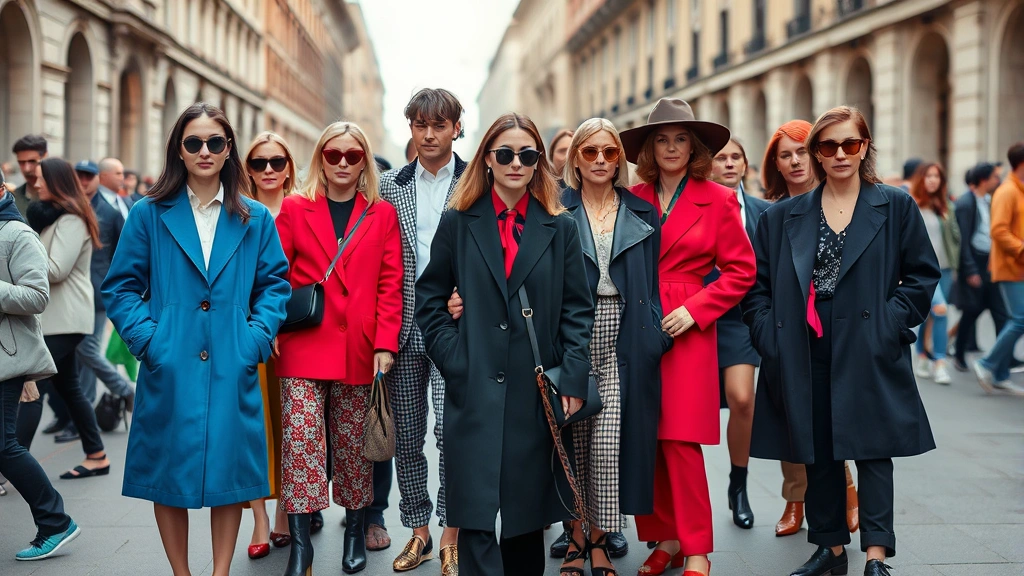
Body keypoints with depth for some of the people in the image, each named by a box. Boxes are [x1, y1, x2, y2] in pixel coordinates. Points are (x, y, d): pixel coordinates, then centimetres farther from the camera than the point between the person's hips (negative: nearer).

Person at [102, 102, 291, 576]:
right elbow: (120, 288, 5)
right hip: (169, 371, 0)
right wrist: (147, 338, -8)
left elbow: (274, 284, 9)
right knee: (168, 472, 6)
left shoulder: (255, 219, 6)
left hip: (232, 371, 1)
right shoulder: (150, 215, 3)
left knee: (229, 471, 5)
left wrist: (256, 338, -5)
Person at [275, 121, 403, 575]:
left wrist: (385, 344, -6)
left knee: (353, 444, 8)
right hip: (304, 347, 0)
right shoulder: (295, 209, 8)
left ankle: (355, 533, 22)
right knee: (299, 439, -7)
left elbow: (390, 285, 3)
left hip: (359, 349, 1)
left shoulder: (382, 215, 8)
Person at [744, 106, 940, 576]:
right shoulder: (783, 217, 9)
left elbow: (923, 275, 4)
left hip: (869, 354, -2)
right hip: (806, 357, 2)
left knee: (872, 449, -3)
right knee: (817, 453, 8)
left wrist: (891, 324, -7)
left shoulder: (896, 207, 4)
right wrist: (771, 338, -2)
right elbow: (758, 284, 9)